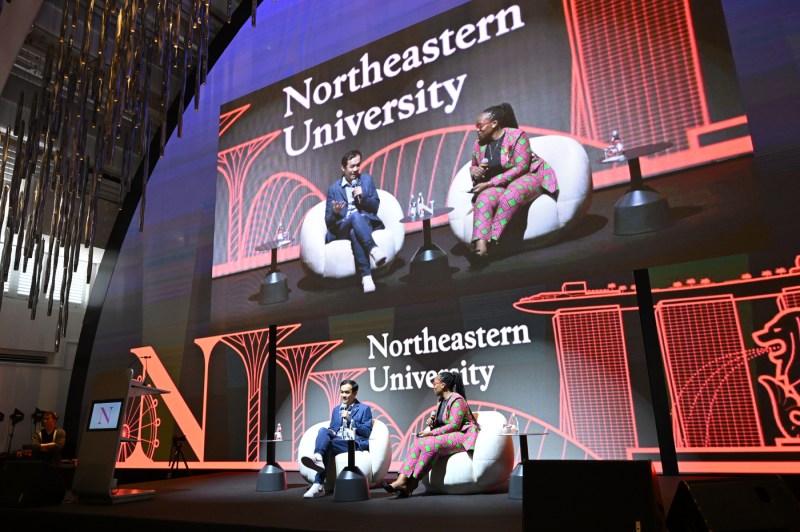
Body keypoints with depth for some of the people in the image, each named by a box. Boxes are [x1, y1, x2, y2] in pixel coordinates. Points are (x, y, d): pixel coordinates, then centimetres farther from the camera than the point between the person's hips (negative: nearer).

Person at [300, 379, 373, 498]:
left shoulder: (364, 409, 10)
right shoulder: (336, 409, 27)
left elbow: (367, 432, 1)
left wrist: (350, 419, -7)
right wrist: (331, 432, -1)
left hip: (356, 444, -5)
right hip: (337, 442, 5)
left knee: (329, 444, -32)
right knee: (323, 430, -28)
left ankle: (319, 485, -39)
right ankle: (318, 458, -54)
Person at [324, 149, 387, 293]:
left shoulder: (367, 179, 15)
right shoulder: (333, 188, 11)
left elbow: (375, 206, 10)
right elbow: (328, 220, 8)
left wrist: (363, 197, -11)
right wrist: (335, 213, -18)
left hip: (366, 223, 1)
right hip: (342, 228, -1)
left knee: (355, 233, -39)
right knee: (355, 216, -39)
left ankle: (365, 277, -51)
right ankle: (373, 249, -54)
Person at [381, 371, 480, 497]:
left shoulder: (457, 400, -12)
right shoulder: (441, 401, 17)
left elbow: (454, 425, -19)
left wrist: (432, 433, -19)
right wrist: (432, 421, 4)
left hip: (463, 435, -9)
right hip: (447, 435, 9)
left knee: (431, 443, -31)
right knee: (418, 442, -15)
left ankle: (412, 484, -24)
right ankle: (401, 480, -27)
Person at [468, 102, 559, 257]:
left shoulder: (516, 135, -13)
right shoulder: (479, 144, 5)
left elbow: (521, 168, -18)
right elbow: (473, 165, 22)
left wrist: (490, 183, -21)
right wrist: (474, 172, -6)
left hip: (528, 176, -4)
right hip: (496, 185, 5)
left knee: (511, 194, -38)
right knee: (484, 198, -29)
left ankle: (492, 239, -35)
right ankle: (480, 241, -45)